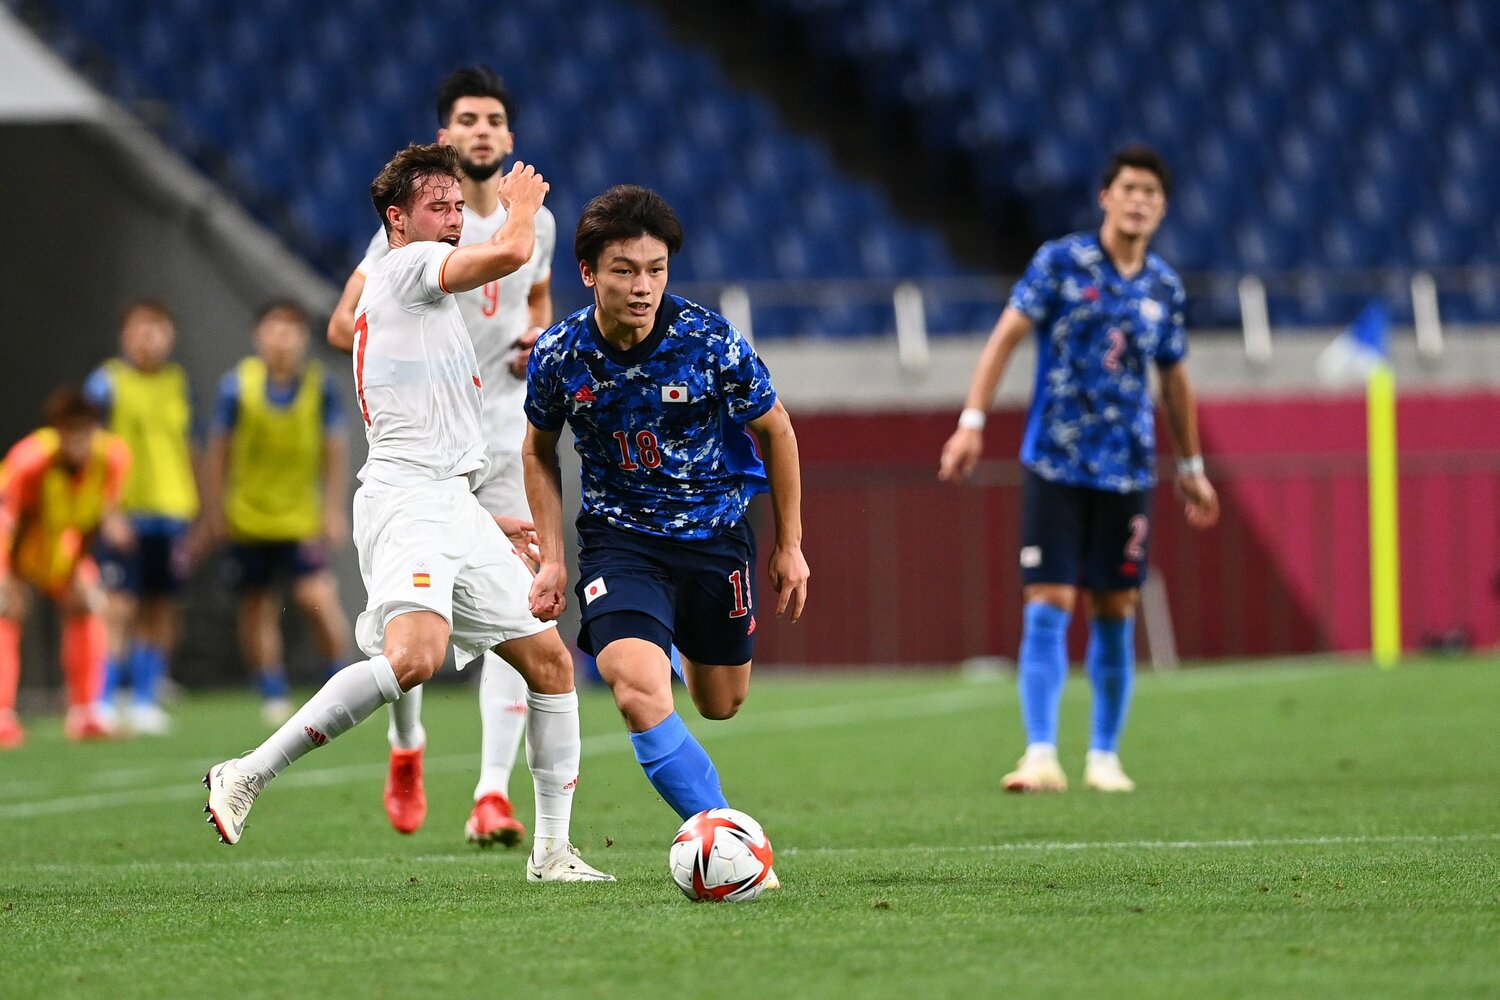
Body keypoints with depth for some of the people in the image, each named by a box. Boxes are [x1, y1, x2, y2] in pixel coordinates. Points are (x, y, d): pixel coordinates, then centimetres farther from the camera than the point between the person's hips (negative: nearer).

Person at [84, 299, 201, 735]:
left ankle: (146, 700, 15)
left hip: (171, 513, 5)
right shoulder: (107, 383, -4)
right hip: (125, 514, -5)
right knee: (120, 609, -11)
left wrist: (191, 517, 15)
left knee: (161, 610, 6)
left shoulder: (178, 384, 11)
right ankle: (104, 703, -8)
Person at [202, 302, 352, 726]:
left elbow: (335, 451, 2)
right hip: (247, 516, 1)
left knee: (318, 596, -14)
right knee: (257, 605, 4)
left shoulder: (320, 386, -6)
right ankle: (273, 693, 18)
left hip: (303, 518, -1)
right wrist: (214, 508, 2)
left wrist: (333, 508, -2)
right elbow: (219, 451, 1)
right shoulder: (237, 385, -7)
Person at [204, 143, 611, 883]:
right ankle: (245, 778, -26)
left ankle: (551, 850, 10)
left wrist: (482, 520, 34)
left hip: (454, 511, 10)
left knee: (550, 660, 8)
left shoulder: (419, 300, 27)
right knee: (414, 654, -31)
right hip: (409, 498, -10)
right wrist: (521, 202, 6)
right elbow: (512, 251, -17)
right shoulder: (407, 268, -2)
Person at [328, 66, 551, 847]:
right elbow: (342, 325, -6)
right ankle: (406, 747, 31)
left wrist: (539, 337, 6)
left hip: (508, 442, 3)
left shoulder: (535, 224, 7)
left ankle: (493, 792, -11)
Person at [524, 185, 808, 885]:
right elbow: (540, 452, 7)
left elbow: (774, 431, 0)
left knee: (719, 705, 16)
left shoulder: (710, 342, -17)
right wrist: (551, 559, 2)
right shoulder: (559, 355, -13)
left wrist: (790, 546, 5)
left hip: (715, 532, 1)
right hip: (619, 536, -1)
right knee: (640, 696, -26)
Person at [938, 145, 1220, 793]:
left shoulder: (1163, 287, 8)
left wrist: (1192, 467, 23)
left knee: (1115, 613, 5)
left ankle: (1104, 756, 16)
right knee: (1048, 606, -10)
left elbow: (1174, 380, 19)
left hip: (1127, 472, 3)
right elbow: (1007, 336, -5)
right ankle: (1041, 756, -12)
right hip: (1056, 466, -3)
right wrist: (972, 421, -14)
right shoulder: (1061, 262, -3)